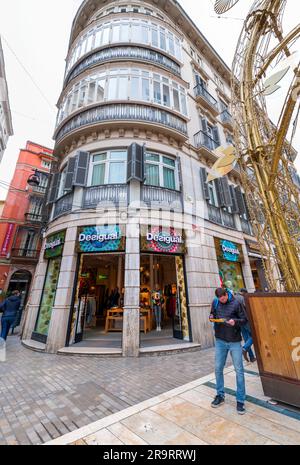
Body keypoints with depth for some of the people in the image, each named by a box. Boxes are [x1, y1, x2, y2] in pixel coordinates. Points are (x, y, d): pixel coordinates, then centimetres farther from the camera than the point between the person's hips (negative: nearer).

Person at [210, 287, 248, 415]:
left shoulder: (236, 303, -12)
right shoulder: (215, 302, -3)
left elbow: (244, 320, -5)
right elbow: (212, 315, 10)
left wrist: (235, 321, -24)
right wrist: (211, 317, -13)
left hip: (234, 342, -3)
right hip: (220, 341, 3)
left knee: (239, 371, 7)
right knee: (218, 369, 13)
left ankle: (240, 400, 26)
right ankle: (220, 395, 33)